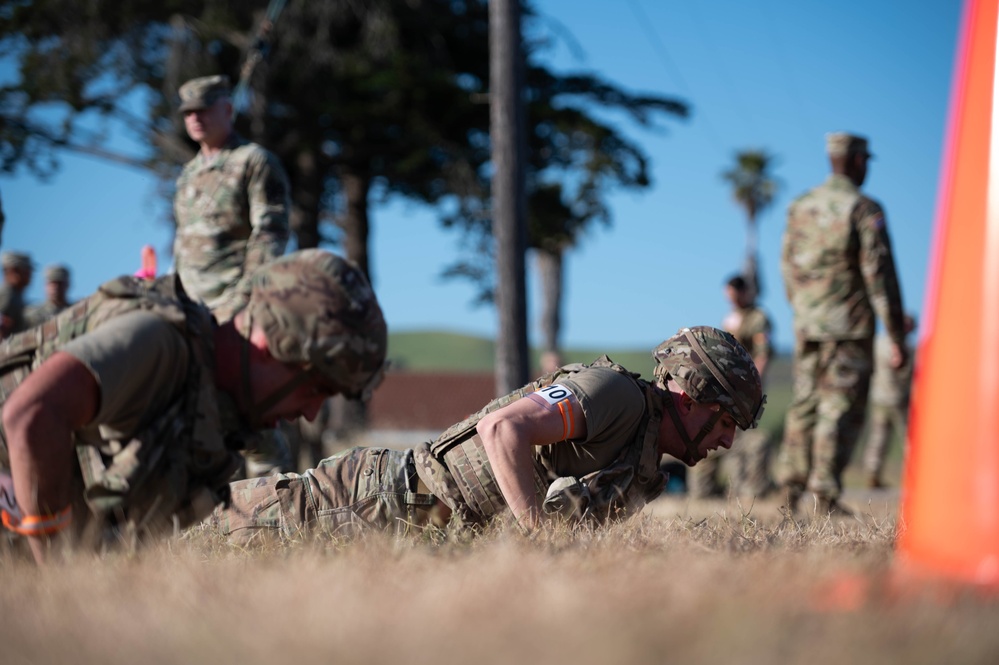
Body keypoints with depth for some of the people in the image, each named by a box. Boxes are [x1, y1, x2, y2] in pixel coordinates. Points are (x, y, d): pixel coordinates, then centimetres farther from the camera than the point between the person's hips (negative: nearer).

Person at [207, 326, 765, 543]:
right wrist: (543, 536, -31)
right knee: (239, 521, -1)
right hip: (386, 501, -8)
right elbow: (503, 427, -32)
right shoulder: (617, 393, -18)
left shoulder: (646, 485, 11)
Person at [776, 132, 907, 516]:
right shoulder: (864, 209, -11)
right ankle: (825, 494, -4)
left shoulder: (800, 207, 7)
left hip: (807, 323, 6)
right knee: (841, 409, -2)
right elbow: (879, 273, -14)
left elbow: (788, 266, 15)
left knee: (805, 402, 16)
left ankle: (791, 483, 16)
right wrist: (896, 336, -11)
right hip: (850, 326, -6)